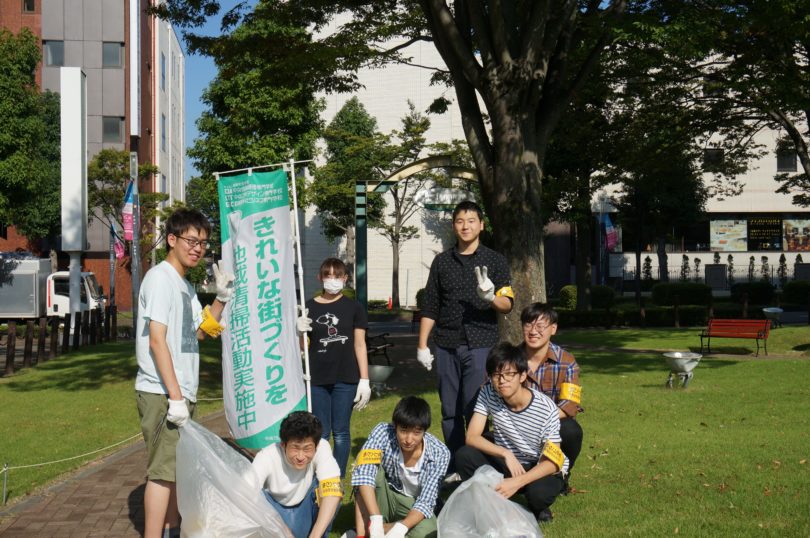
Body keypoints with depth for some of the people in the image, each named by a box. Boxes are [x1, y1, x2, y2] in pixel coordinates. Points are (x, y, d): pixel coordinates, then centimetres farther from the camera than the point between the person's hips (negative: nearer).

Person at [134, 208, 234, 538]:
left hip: (180, 391, 10)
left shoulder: (185, 285, 15)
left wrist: (222, 298, 9)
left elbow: (200, 332, 22)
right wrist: (174, 396, -22)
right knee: (163, 470, -8)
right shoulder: (160, 277, -13)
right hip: (162, 393, -10)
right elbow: (156, 340, -19)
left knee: (178, 465, 18)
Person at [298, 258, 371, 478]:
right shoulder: (310, 307, 5)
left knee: (341, 432, 5)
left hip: (345, 379, -1)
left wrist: (364, 380, -1)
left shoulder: (353, 307, 3)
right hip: (317, 379, 1)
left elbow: (360, 344, 4)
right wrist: (300, 331, -13)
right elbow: (302, 346, 9)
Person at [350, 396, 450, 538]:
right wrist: (376, 519, -45)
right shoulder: (383, 432, -23)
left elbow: (426, 501, -22)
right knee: (371, 468, -30)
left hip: (412, 507, 0)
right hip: (382, 500, 0)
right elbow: (363, 473, -35)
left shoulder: (440, 454, -20)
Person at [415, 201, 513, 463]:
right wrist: (422, 345, 9)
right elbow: (430, 307, 15)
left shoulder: (495, 261, 6)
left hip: (480, 345, -3)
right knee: (450, 412, 5)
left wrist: (491, 297, -21)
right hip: (447, 345, 3)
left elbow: (507, 305, 0)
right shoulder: (442, 261, 13)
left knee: (475, 410, -8)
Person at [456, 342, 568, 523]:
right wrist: (506, 453, -34)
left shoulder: (546, 408, -24)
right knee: (464, 455, -24)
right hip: (505, 462, 3)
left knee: (539, 492, -37)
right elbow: (472, 437, -18)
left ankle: (537, 508, 2)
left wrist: (517, 482, -37)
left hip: (539, 469, -3)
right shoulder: (488, 393, -15)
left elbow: (552, 461, -23)